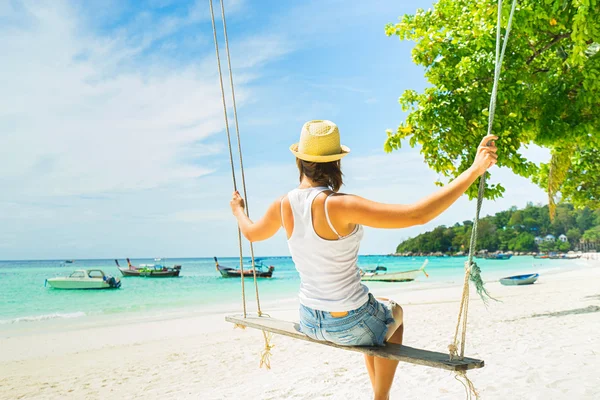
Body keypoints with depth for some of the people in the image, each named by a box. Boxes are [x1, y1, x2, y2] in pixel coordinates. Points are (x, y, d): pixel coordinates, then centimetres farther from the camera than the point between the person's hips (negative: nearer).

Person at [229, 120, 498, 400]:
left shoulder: (283, 206, -9)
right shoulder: (339, 206, -28)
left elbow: (252, 233, 13)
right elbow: (418, 214, -34)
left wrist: (237, 210, 34)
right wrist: (475, 169, -30)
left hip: (309, 322, 6)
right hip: (350, 326, -6)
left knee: (379, 309, 36)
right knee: (395, 313, 30)